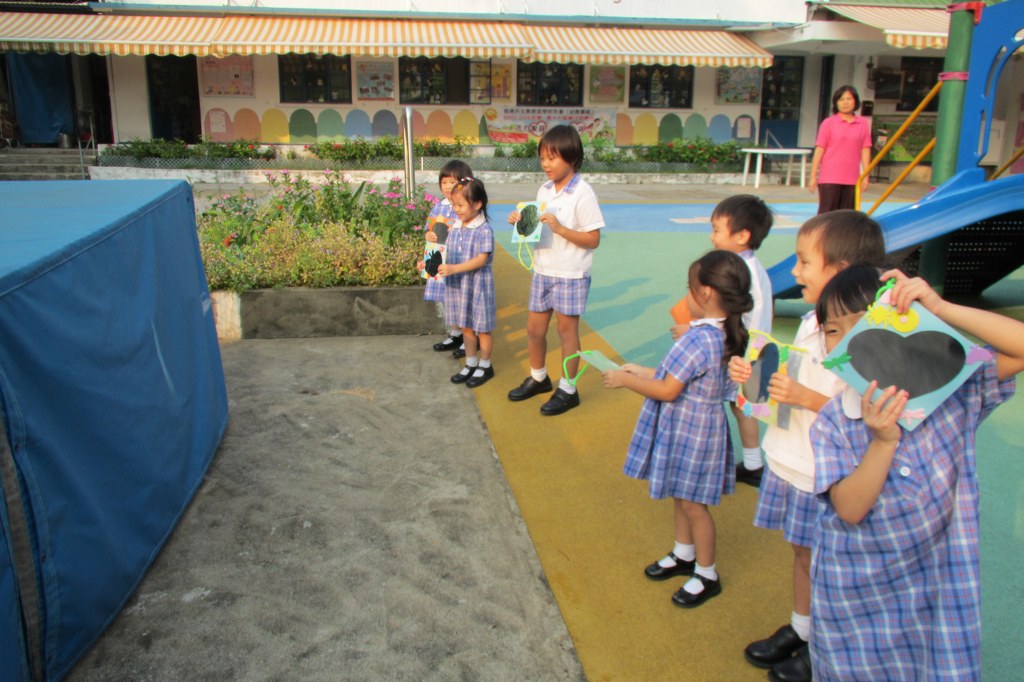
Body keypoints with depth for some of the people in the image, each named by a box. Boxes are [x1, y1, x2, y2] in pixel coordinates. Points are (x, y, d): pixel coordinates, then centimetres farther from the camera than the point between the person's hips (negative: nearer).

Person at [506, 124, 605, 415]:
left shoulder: (582, 194, -15)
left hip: (570, 275, -6)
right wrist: (522, 222, -5)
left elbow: (593, 239, -16)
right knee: (534, 328, 14)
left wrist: (560, 228, -25)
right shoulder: (544, 190, 5)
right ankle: (538, 378, 36)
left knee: (567, 330, 5)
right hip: (543, 271, 6)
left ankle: (568, 390, 19)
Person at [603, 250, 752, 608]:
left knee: (692, 503, 8)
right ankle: (684, 555, 44)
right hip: (688, 429, 9)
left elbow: (667, 391, -26)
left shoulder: (698, 340, -30)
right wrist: (641, 371, 11)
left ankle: (706, 575, 26)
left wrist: (625, 380, -14)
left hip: (690, 433, -9)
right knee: (681, 497, 24)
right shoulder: (722, 334, 0)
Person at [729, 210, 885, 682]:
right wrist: (756, 375, 0)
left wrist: (806, 397, -30)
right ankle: (799, 630, 41)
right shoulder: (812, 321, 3)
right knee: (801, 552, 22)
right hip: (789, 461, 8)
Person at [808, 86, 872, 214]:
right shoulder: (828, 123, 0)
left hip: (852, 179, 3)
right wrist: (813, 176, -4)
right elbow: (819, 150, -1)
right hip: (830, 178, -2)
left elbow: (865, 150, 7)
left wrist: (865, 176, 3)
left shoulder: (863, 123, 7)